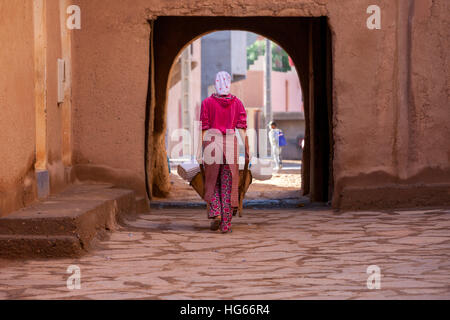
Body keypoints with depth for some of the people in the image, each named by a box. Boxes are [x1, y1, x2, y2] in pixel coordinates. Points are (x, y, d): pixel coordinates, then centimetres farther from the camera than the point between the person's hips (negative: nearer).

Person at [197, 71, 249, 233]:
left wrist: (199, 151, 1)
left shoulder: (207, 103, 1)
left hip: (211, 142, -1)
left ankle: (215, 212, -7)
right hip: (231, 143, 1)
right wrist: (246, 150, -1)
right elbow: (242, 128, -1)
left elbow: (204, 129, -1)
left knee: (212, 182, 14)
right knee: (228, 184, 5)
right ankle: (226, 224, 4)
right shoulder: (237, 103, 5)